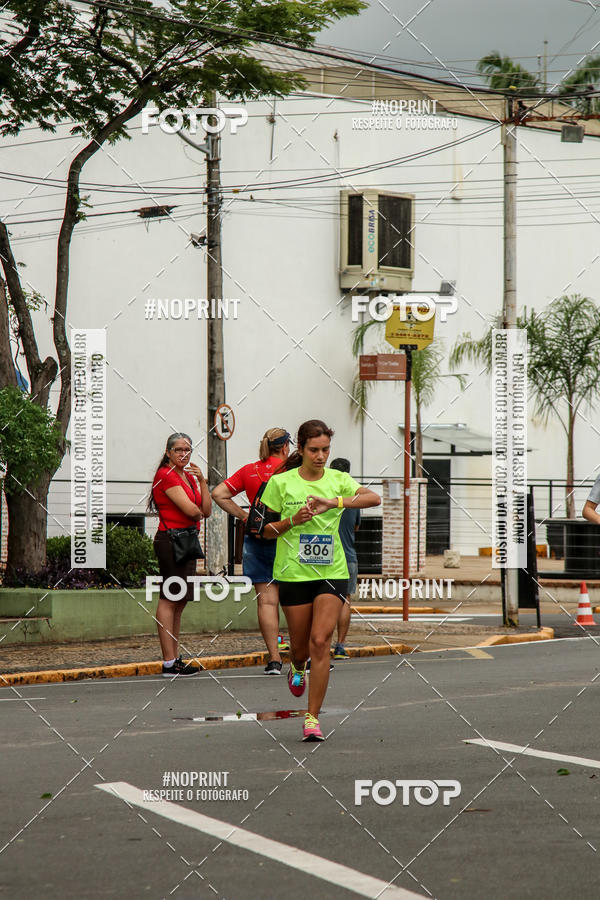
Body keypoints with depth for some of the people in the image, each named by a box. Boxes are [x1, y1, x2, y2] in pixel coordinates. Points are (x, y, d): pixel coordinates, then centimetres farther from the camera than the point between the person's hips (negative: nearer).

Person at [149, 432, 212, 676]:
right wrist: (198, 512, 6)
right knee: (169, 600, -10)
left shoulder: (189, 477, 19)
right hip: (171, 539, -10)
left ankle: (174, 659, 14)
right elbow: (191, 510, -16)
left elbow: (207, 510, 10)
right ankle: (169, 663, -12)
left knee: (179, 601, 10)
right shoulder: (166, 475, -9)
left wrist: (202, 480, 2)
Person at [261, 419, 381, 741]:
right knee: (300, 646, 8)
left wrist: (335, 502, -27)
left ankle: (313, 717, -7)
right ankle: (297, 667, 47)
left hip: (332, 572, 0)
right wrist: (292, 521, -13)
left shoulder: (338, 480, 3)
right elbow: (265, 529, 5)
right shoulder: (281, 482, 0)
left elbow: (374, 498, -15)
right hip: (293, 573, 0)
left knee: (320, 641, -13)